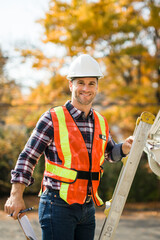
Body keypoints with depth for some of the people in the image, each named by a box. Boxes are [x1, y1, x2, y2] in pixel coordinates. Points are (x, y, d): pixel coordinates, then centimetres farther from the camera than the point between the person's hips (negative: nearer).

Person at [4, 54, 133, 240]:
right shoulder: (52, 119, -6)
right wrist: (16, 195, -12)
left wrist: (126, 147, 5)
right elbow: (28, 157, -4)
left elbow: (111, 153, 28)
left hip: (87, 209, 6)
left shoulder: (101, 122, 12)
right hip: (58, 206, -6)